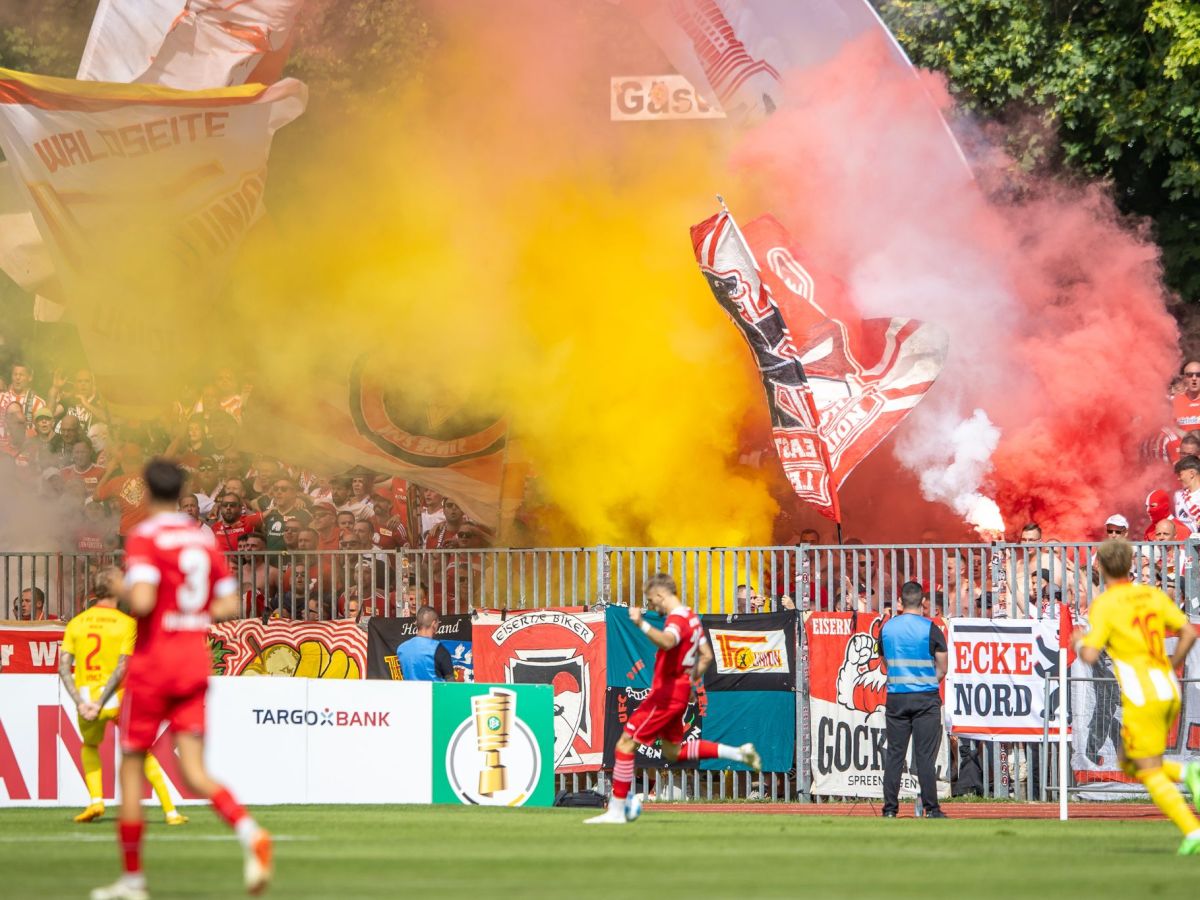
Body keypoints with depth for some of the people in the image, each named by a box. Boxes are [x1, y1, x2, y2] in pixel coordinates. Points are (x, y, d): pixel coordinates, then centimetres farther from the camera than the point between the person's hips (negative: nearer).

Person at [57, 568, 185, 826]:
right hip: (118, 699, -2)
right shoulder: (127, 623, -4)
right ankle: (171, 812, 10)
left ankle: (96, 800, 9)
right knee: (144, 755, 12)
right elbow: (122, 668, -13)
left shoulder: (76, 623, 6)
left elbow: (63, 667, -2)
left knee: (89, 747, 29)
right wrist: (100, 705, -14)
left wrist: (80, 703, -8)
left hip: (86, 700, 2)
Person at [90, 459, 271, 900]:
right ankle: (250, 833, -28)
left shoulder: (145, 538, -11)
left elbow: (141, 601, -24)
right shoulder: (203, 539, 9)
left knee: (131, 765, 9)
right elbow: (229, 604, 11)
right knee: (194, 772, -1)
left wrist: (126, 596, -3)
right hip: (195, 664, 5)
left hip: (152, 664, -5)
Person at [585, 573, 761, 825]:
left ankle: (616, 811, -8)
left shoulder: (676, 619, -17)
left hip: (666, 692, -10)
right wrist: (691, 682, 26)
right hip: (681, 691, 10)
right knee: (672, 751, 23)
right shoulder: (692, 618, 13)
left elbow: (666, 642, -41)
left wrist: (642, 624, -49)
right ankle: (737, 753, 19)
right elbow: (706, 656, 21)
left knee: (625, 745, -7)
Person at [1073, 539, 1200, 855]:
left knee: (1151, 775, -3)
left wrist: (1079, 642, 10)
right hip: (1169, 694, 7)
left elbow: (1090, 656, -13)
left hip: (1142, 698, -7)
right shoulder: (1152, 595, 11)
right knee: (1130, 765, 20)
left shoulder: (1104, 605, -8)